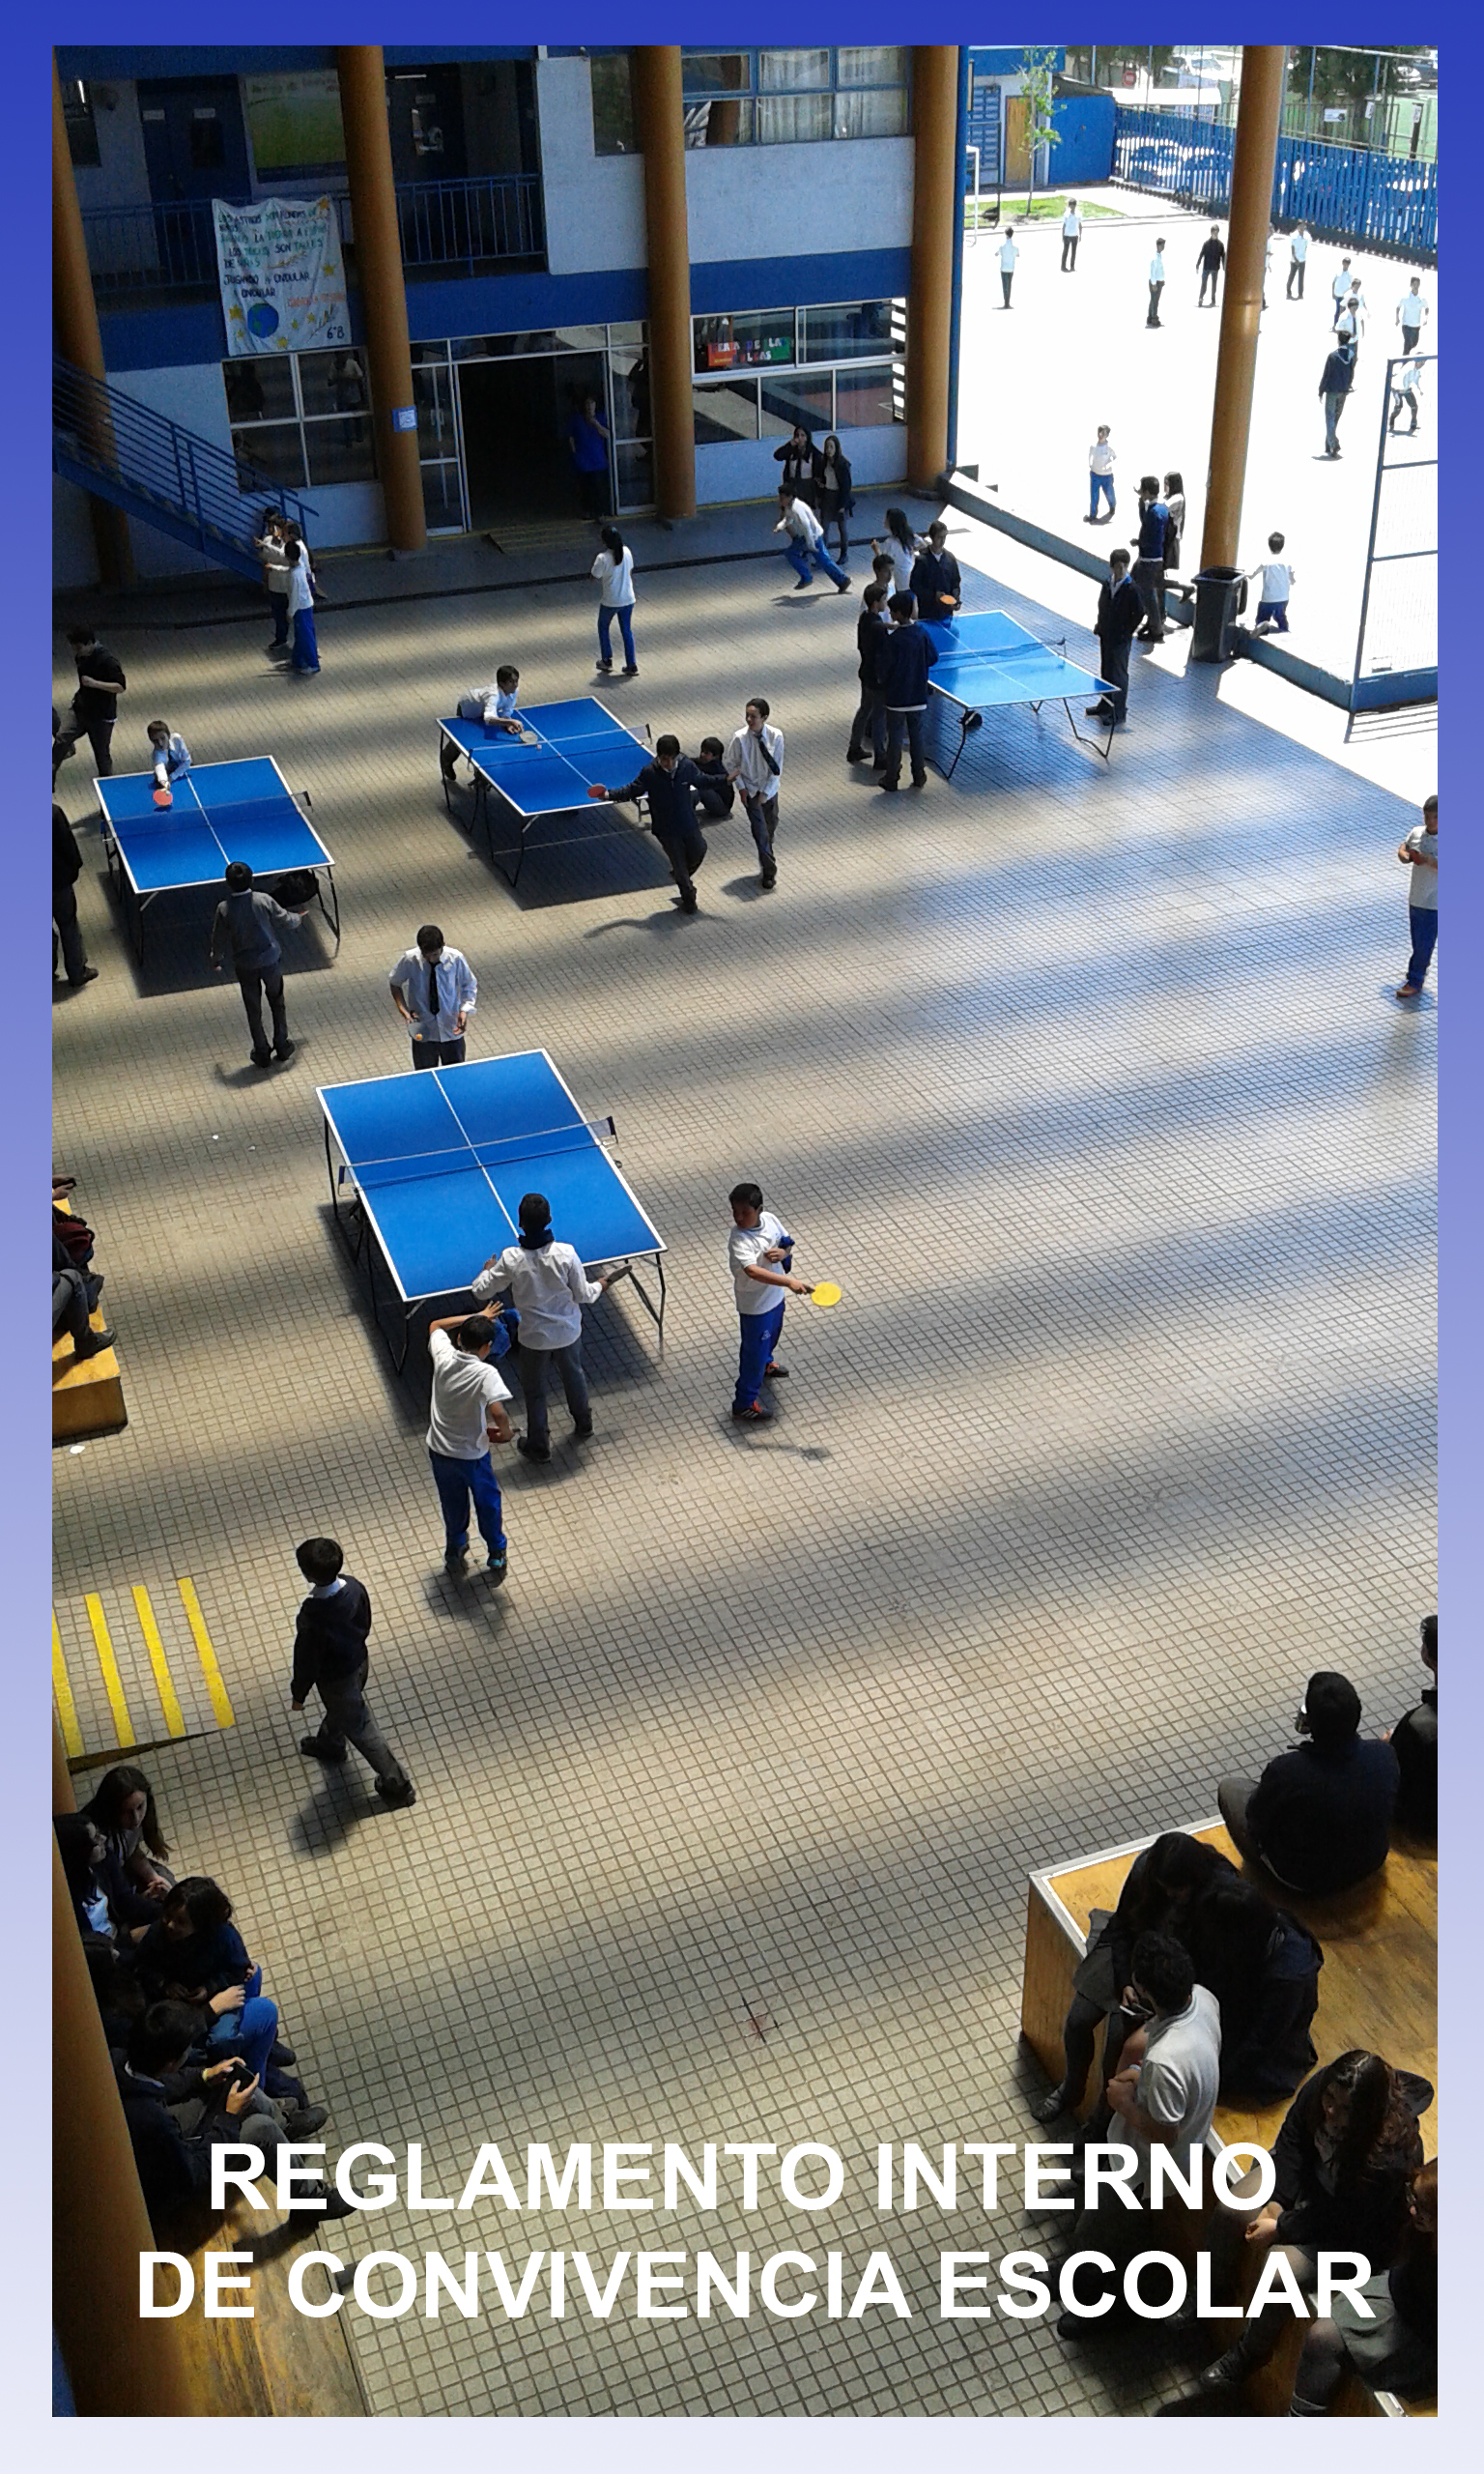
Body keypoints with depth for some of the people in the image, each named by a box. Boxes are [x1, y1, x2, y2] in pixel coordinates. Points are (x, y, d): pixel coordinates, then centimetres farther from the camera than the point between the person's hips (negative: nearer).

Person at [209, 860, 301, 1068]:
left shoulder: (224, 909, -18)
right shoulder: (264, 901, -18)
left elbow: (219, 940, -8)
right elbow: (285, 920, -3)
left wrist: (216, 960, 12)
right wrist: (298, 919, 21)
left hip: (245, 966, 0)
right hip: (271, 960, 0)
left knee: (253, 1009, 15)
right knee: (277, 1003, 21)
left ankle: (262, 1053, 24)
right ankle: (282, 1047, 28)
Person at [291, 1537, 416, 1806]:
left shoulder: (312, 1616, -40)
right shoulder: (354, 1586, -22)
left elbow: (306, 1660, -24)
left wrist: (298, 1694, -6)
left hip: (337, 1677, -7)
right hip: (359, 1660, 7)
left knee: (360, 1729, 16)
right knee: (338, 1709, 36)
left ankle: (397, 1784, 30)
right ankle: (329, 1746, 66)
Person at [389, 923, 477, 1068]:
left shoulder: (455, 958, -17)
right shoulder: (409, 960, -17)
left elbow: (469, 986, 0)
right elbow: (394, 982, 3)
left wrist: (465, 1010, -17)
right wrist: (403, 1009, -11)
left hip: (452, 1031, 0)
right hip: (422, 1033, 0)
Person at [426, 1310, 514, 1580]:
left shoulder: (443, 1357, -14)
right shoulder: (486, 1374, -27)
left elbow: (436, 1326, 7)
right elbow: (498, 1414, -38)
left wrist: (476, 1317, 9)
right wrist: (506, 1433, -16)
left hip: (439, 1450, 4)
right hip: (472, 1454, -4)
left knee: (453, 1504, 27)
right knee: (488, 1503, 22)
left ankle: (454, 1552, 46)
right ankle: (496, 1555, 35)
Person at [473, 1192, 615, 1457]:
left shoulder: (511, 1259, -26)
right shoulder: (566, 1253, -25)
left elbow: (481, 1291, -13)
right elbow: (584, 1295, -15)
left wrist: (487, 1270, 8)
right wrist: (602, 1284, 7)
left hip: (534, 1338, -1)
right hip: (568, 1333, 2)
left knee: (535, 1392, 21)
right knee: (574, 1377, 29)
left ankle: (538, 1445, 37)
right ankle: (583, 1425, 51)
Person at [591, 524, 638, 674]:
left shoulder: (603, 558, -23)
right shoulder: (626, 552, -7)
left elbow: (594, 574, -9)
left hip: (609, 601, -4)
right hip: (628, 599, 4)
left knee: (603, 627, 22)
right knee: (627, 631, 14)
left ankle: (606, 660, 28)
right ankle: (631, 666, 13)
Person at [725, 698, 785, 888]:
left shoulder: (776, 736, -17)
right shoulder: (740, 737, -18)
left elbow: (777, 768, -10)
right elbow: (731, 764, -5)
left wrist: (765, 792, -12)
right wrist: (742, 788, -9)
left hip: (769, 789, 2)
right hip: (750, 791, -2)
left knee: (770, 827, 18)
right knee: (761, 832, -5)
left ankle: (766, 856, 45)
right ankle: (769, 872, 8)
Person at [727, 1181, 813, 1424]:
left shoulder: (771, 1219, -12)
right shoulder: (739, 1241, -34)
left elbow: (787, 1243, 4)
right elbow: (753, 1271, -48)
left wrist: (783, 1252, -21)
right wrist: (790, 1282, -56)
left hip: (775, 1295, 8)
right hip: (755, 1305, -8)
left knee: (771, 1335, 34)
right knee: (754, 1351, 5)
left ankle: (766, 1364, 65)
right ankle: (744, 1405, 21)